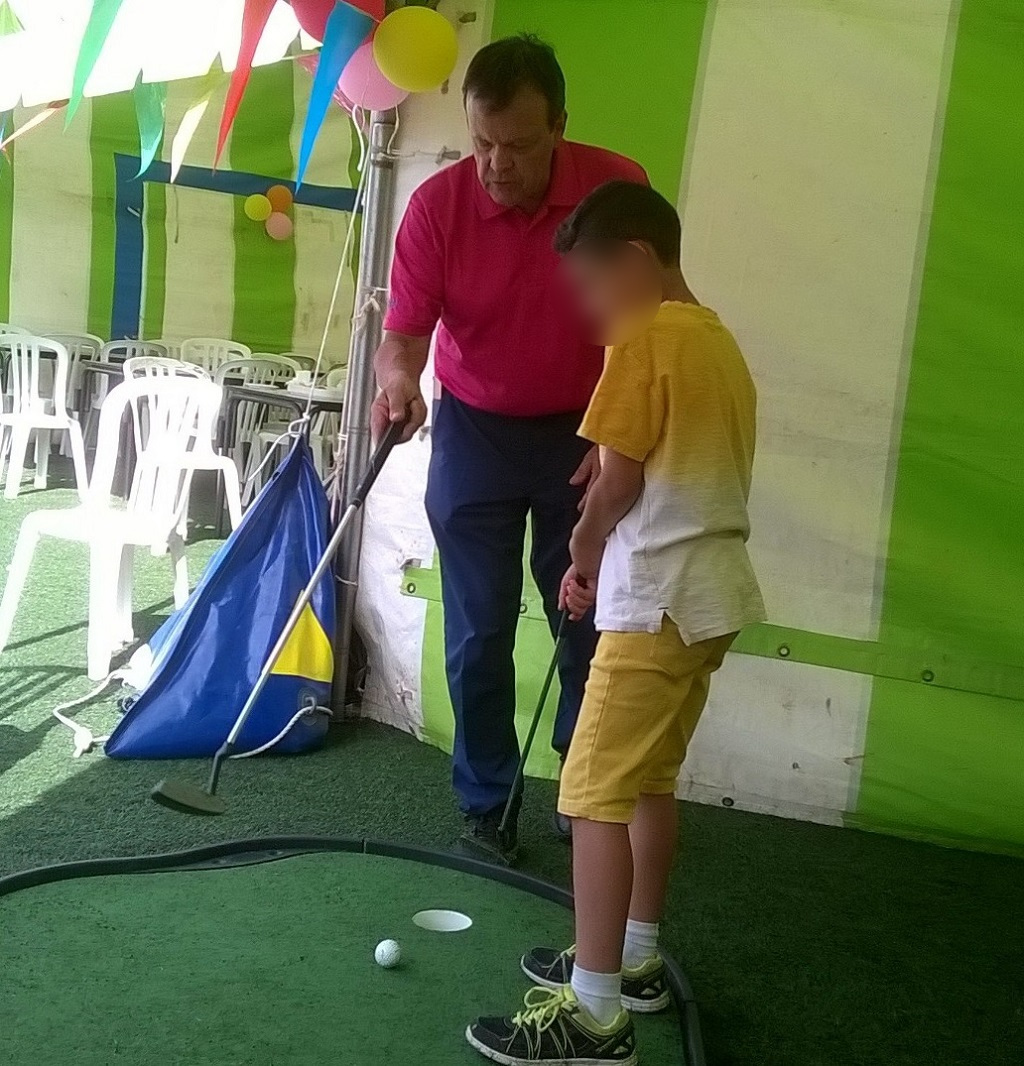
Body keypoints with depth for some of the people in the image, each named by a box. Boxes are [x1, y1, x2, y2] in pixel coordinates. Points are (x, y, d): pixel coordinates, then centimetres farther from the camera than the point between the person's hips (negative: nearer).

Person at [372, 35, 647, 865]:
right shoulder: (438, 203, -15)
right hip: (475, 431, 0)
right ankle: (487, 803, 19)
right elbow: (405, 330, -15)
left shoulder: (619, 188, -14)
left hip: (588, 431, 0)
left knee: (592, 622, 6)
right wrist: (400, 380, -37)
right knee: (479, 633, 2)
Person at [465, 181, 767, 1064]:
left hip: (662, 599, -10)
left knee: (596, 793, -5)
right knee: (650, 779, 19)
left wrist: (582, 554, 5)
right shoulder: (719, 341, 15)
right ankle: (635, 960, 32)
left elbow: (621, 480, -13)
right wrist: (605, 553, 11)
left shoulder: (650, 336, -12)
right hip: (711, 590, 10)